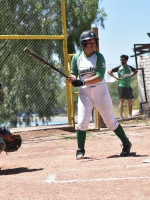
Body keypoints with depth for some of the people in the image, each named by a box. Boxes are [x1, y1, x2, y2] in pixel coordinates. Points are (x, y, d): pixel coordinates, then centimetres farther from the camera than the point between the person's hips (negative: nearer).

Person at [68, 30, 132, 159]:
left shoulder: (99, 57, -7)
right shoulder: (76, 58, 3)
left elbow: (99, 76, -17)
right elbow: (73, 74, 8)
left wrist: (82, 82, -27)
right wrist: (73, 78, -17)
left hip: (100, 90, -2)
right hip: (84, 92, 2)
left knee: (110, 121, 4)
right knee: (82, 122, -9)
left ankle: (126, 144, 21)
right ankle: (80, 150, 6)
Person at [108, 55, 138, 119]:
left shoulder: (129, 68, 8)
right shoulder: (119, 68, -3)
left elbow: (136, 71, 27)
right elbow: (109, 72, 2)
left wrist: (131, 76, 12)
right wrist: (115, 77, -6)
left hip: (128, 87, 5)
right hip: (121, 86, -5)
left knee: (130, 102, 7)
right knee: (122, 101, -10)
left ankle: (130, 116, 15)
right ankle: (121, 116, -12)